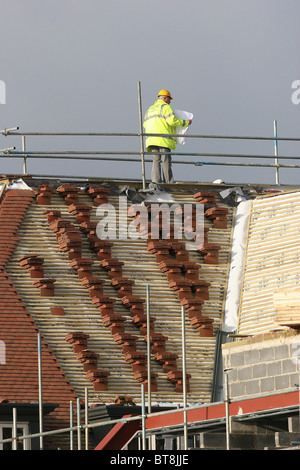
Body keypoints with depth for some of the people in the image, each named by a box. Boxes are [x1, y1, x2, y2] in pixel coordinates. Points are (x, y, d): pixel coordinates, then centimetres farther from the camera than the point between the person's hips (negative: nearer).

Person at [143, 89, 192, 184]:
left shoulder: (150, 109, 25)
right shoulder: (165, 107, 0)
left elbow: (145, 124, 22)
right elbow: (172, 120, -12)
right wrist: (186, 123, -1)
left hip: (151, 139, 7)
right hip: (163, 139, -7)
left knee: (156, 161, 4)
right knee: (166, 161, -6)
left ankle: (155, 181, -7)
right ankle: (168, 183, -8)